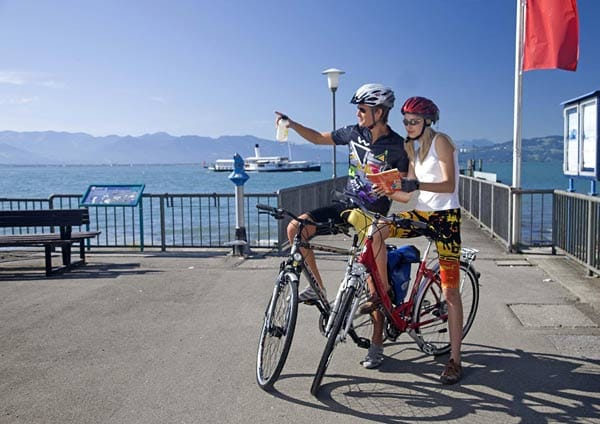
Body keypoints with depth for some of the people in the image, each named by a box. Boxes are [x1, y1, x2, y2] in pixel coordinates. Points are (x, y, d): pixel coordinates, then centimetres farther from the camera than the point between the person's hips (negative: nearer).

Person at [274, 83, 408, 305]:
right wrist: (291, 124, 2)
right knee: (296, 228, -8)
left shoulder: (397, 146, -11)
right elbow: (318, 138, 14)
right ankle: (317, 287, 4)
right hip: (346, 204, 5)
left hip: (372, 214, -5)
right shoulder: (355, 132, 2)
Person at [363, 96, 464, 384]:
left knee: (450, 289, -6)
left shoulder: (440, 141, -8)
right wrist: (386, 191, -5)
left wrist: (418, 185, -37)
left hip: (445, 216, -6)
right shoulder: (412, 148, 14)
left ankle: (454, 359, 1)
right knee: (375, 232, -21)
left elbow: (449, 185, -21)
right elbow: (411, 195, 11)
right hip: (421, 213, 7)